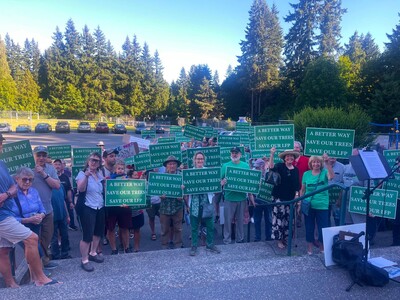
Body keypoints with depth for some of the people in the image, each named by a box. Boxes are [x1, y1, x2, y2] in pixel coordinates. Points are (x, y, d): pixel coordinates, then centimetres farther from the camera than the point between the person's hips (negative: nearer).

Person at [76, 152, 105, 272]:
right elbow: (80, 189, -26)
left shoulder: (100, 174, 9)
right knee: (87, 235, -5)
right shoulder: (82, 173, -9)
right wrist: (86, 176, -37)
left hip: (100, 208, 7)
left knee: (98, 232, 17)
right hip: (88, 208, -7)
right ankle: (84, 260, 9)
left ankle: (93, 253, 36)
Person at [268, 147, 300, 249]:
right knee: (279, 217, -4)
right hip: (279, 197, -4)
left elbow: (297, 184, 12)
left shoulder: (296, 170, 8)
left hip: (290, 198, 4)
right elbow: (271, 167, -26)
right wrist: (272, 154, -36)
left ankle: (285, 238, 25)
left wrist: (297, 194, 2)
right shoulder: (280, 166, -5)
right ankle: (279, 239, 8)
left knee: (288, 218, 11)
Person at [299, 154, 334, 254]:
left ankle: (322, 247, 27)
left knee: (323, 227, 5)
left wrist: (327, 162, -36)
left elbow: (331, 176, -27)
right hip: (308, 205, 1)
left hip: (322, 205, -1)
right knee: (309, 227, 10)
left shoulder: (324, 172, -3)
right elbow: (303, 190, 7)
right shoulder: (306, 174, 2)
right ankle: (309, 247, 26)